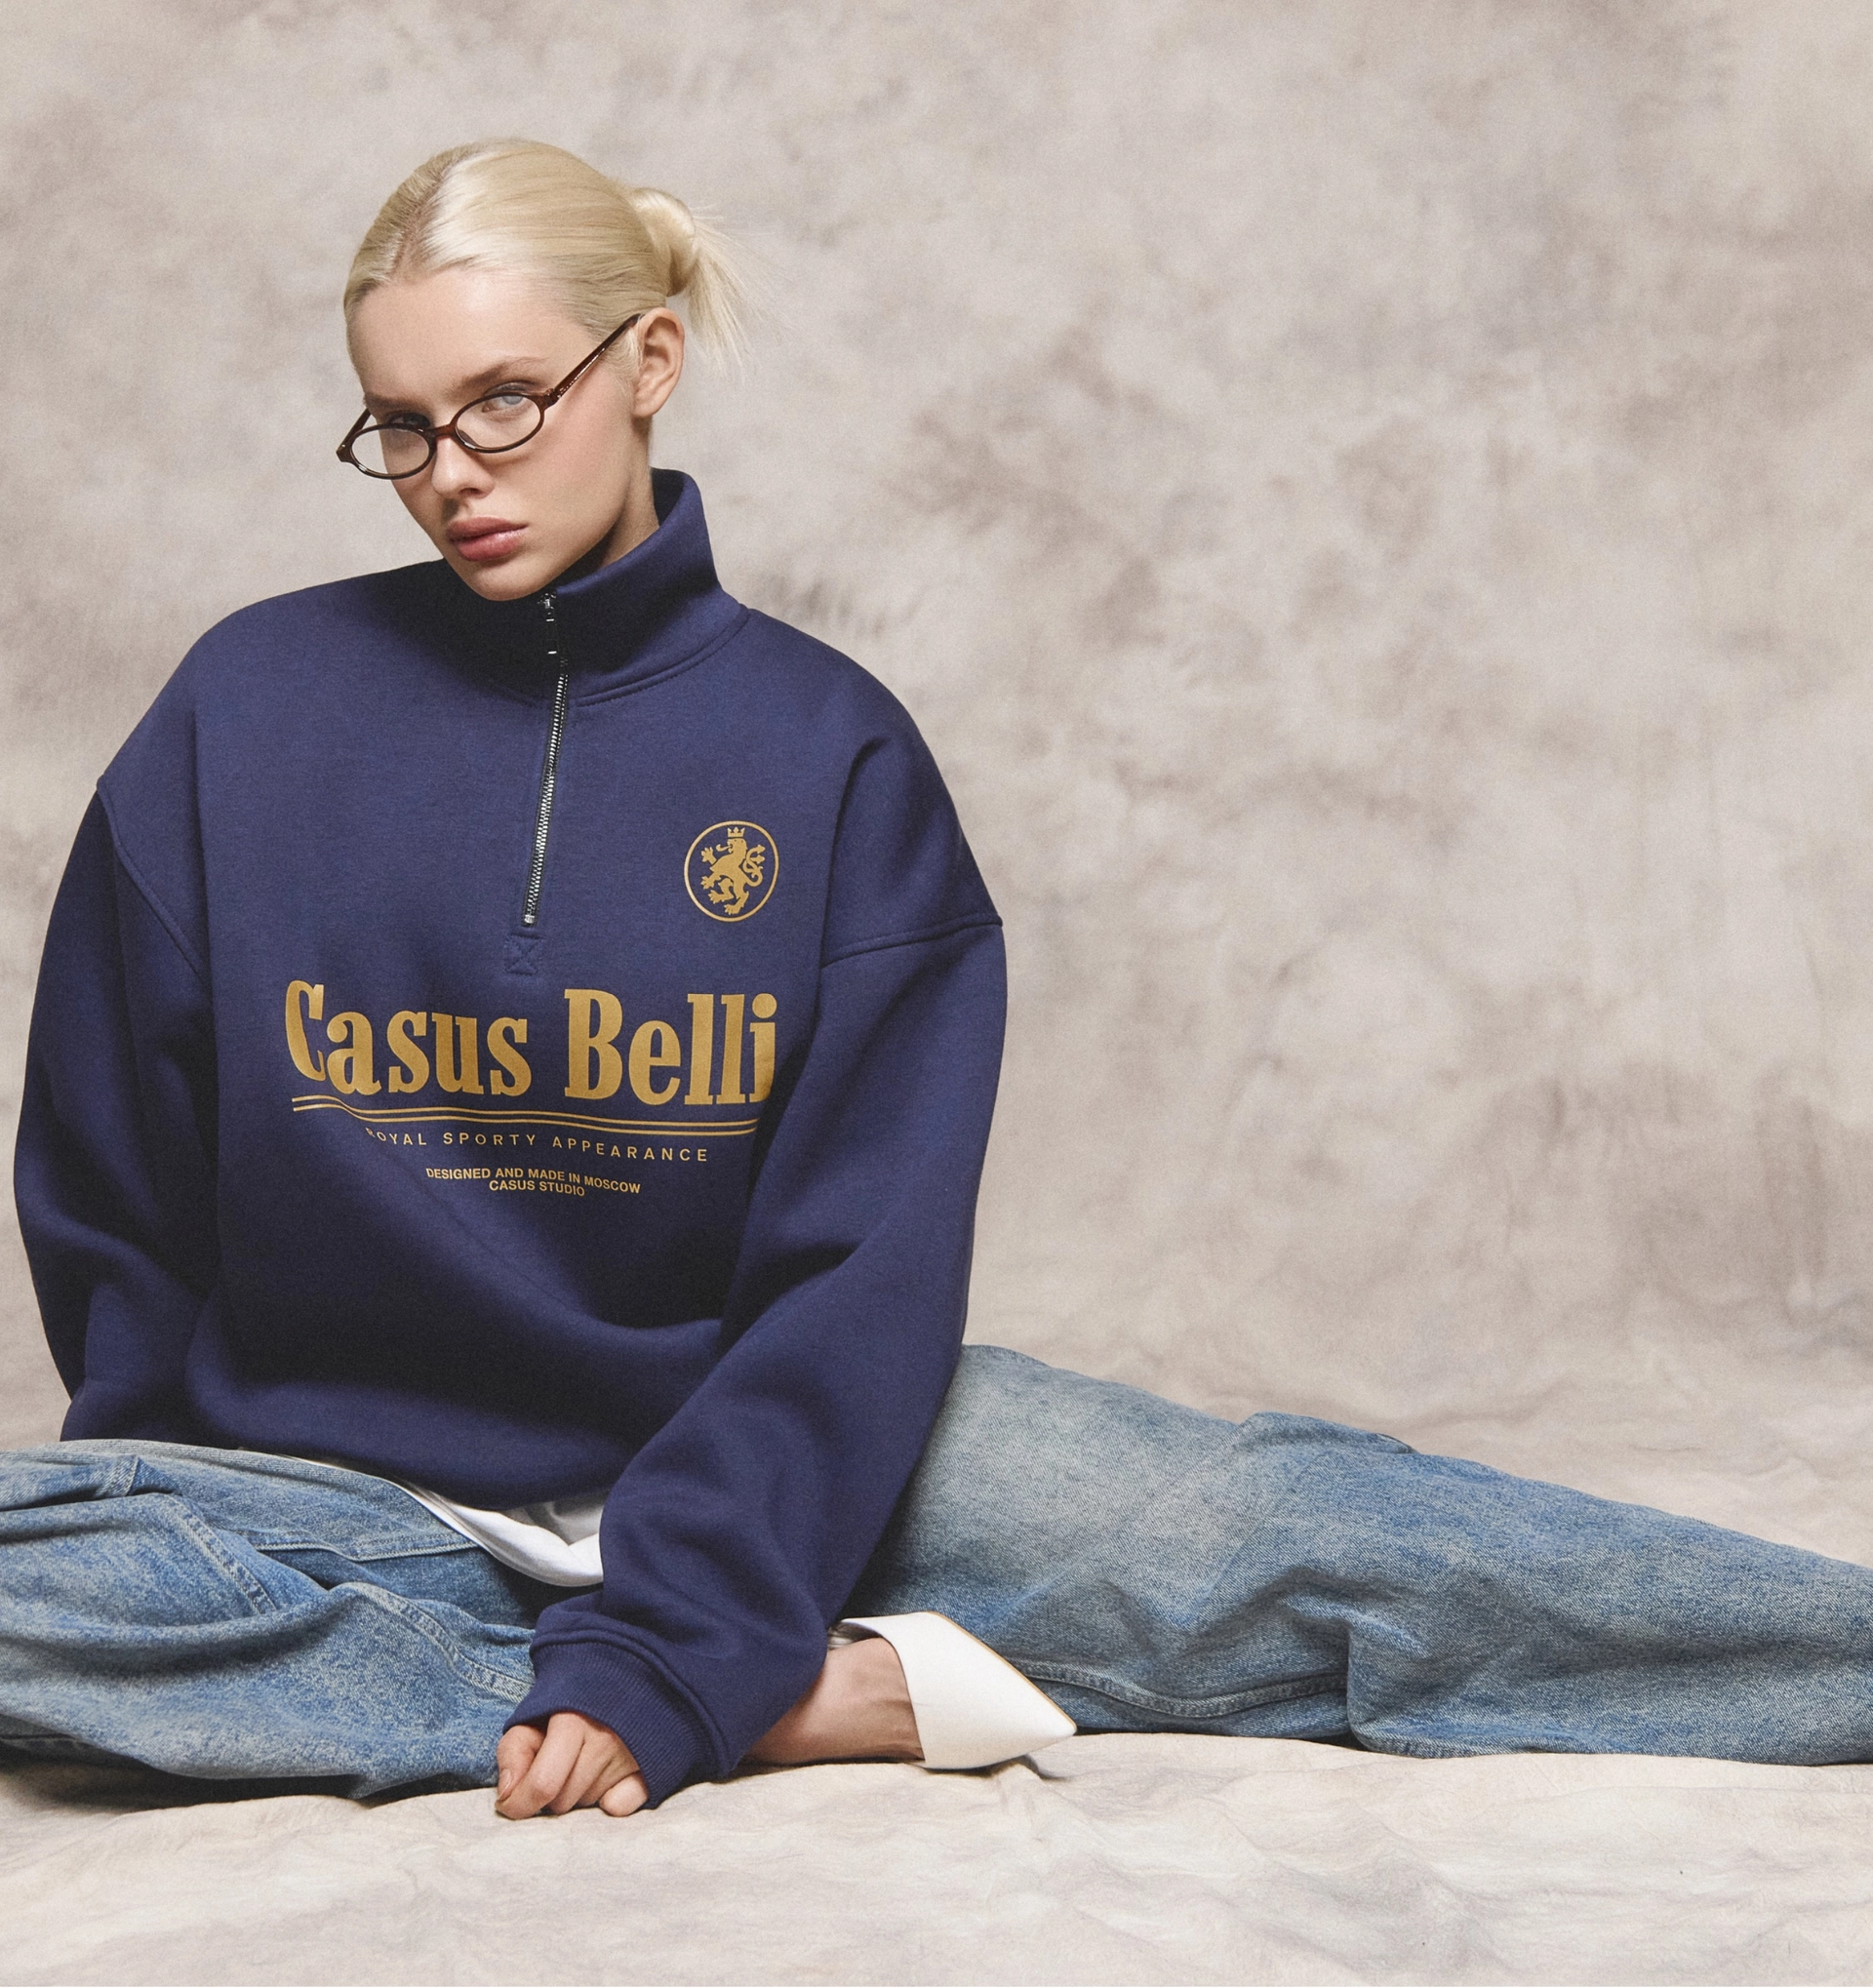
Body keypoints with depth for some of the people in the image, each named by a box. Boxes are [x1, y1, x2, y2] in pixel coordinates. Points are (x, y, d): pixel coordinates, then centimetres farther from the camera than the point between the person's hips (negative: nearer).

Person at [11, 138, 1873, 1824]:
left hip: (762, 1451, 0)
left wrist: (661, 1646, -20)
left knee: (1268, 1530, -17)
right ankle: (829, 1695, -26)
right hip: (348, 1487, 0)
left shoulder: (825, 745, -3)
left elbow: (864, 1265, -9)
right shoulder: (245, 710, -2)